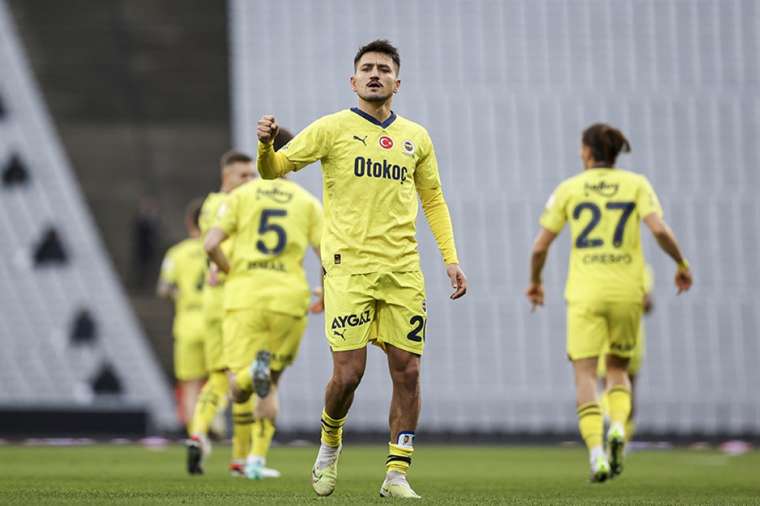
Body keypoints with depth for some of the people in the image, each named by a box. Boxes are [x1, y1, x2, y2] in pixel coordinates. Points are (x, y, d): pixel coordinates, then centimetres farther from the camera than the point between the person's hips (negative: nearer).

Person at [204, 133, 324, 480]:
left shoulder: (241, 196, 7)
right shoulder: (307, 202, 9)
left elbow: (211, 245, -6)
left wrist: (231, 271, 13)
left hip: (245, 294, -1)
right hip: (289, 296, 1)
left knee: (239, 392, 3)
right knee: (270, 387, 19)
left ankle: (253, 371, -33)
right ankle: (257, 460, 6)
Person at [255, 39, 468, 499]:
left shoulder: (416, 137, 13)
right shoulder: (333, 129, 2)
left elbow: (434, 201, 21)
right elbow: (274, 169, 1)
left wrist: (451, 259, 11)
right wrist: (266, 146, -22)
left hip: (403, 270, 4)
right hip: (349, 267, -3)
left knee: (407, 371, -2)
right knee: (349, 372, -9)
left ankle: (397, 474, 5)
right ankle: (330, 443, 21)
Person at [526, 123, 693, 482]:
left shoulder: (569, 189, 4)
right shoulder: (636, 185, 4)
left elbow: (540, 246, 3)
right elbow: (659, 229, -11)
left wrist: (535, 282, 22)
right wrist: (682, 264, 6)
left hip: (585, 294, -2)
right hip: (626, 291, 2)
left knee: (586, 375, -1)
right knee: (618, 369, 19)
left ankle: (596, 453, -21)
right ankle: (618, 428, -11)